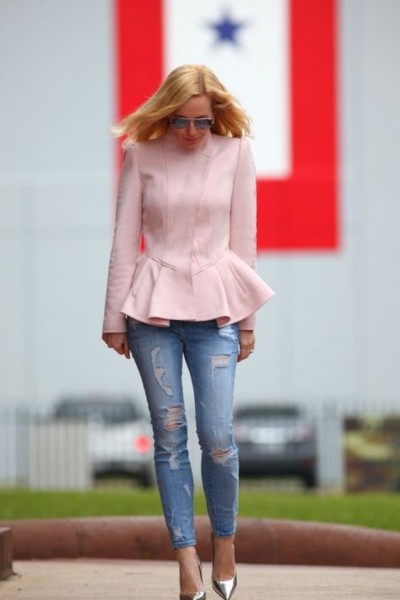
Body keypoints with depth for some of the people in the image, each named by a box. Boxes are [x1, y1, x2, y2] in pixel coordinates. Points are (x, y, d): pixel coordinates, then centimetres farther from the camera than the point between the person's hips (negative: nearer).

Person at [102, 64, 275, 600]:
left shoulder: (235, 152, 0)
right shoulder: (142, 153, -1)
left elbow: (243, 239, 4)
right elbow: (125, 239, 2)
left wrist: (247, 320, 5)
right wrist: (114, 318, 2)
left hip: (215, 306, 0)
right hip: (153, 308, 0)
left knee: (216, 436, -7)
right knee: (169, 434, 1)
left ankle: (225, 541, 15)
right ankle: (187, 557, 5)